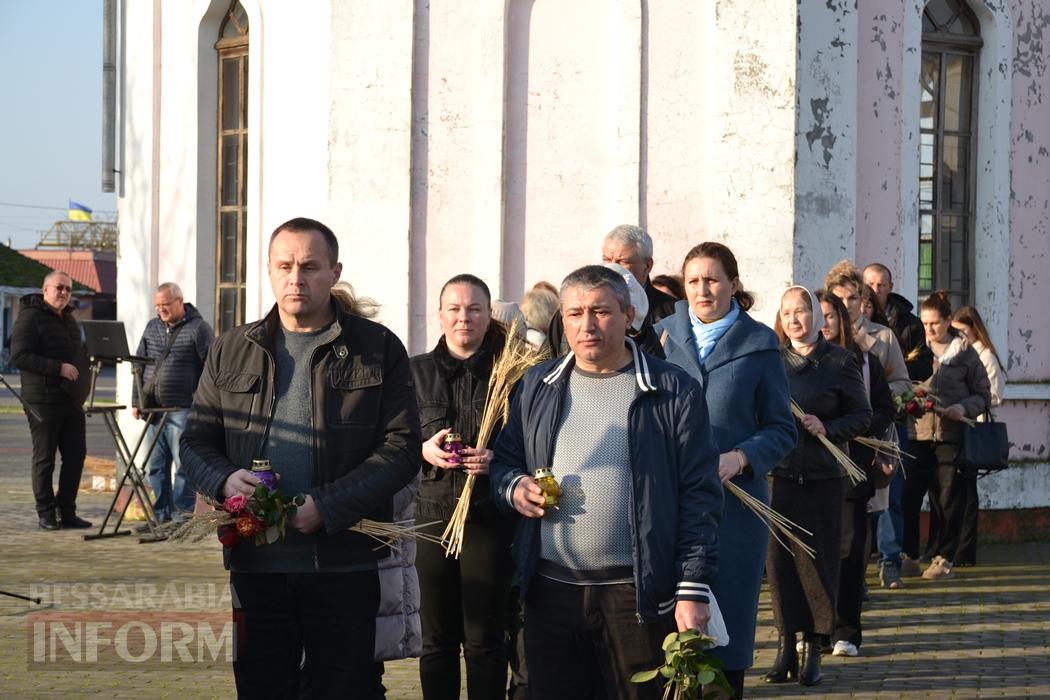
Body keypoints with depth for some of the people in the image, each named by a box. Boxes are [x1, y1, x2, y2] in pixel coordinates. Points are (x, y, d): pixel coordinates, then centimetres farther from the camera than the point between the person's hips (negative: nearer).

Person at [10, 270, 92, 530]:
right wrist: (58, 368, -22)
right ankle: (46, 514, 7)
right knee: (44, 458, -1)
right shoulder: (30, 317, -8)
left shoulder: (69, 319, 19)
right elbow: (19, 356, -17)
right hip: (43, 401, -8)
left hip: (72, 400, 8)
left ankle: (66, 511, 14)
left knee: (76, 455, 6)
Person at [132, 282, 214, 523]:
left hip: (183, 410, -6)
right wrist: (137, 401, 13)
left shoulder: (198, 328, -4)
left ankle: (181, 514, 3)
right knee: (155, 466, 9)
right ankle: (161, 514, 17)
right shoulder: (152, 327, 15)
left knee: (183, 464, -3)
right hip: (154, 410, 6)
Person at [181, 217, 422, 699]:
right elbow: (195, 442, 13)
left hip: (345, 566, -3)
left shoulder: (377, 348, 2)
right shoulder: (231, 351, 12)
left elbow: (401, 447, -4)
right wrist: (224, 480, -11)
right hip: (254, 564, 3)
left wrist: (327, 506, -16)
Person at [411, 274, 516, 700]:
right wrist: (423, 450, -8)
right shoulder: (418, 372, 9)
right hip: (434, 512, 2)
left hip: (489, 517, -2)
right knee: (437, 640, 6)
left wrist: (495, 458, -15)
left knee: (484, 640, 1)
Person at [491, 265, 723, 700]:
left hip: (640, 594, -3)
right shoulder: (538, 386, 10)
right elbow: (504, 462, 20)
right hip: (549, 589, 4)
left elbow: (699, 497, -5)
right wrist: (513, 488, -4)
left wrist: (694, 590, -12)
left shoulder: (673, 391, -2)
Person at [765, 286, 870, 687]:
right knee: (778, 558, 1)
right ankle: (786, 646, 10)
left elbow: (862, 416, 3)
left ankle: (813, 648, 10)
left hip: (822, 476, -2)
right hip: (778, 473, 2)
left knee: (817, 559, 0)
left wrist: (828, 428, -13)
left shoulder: (839, 361, 2)